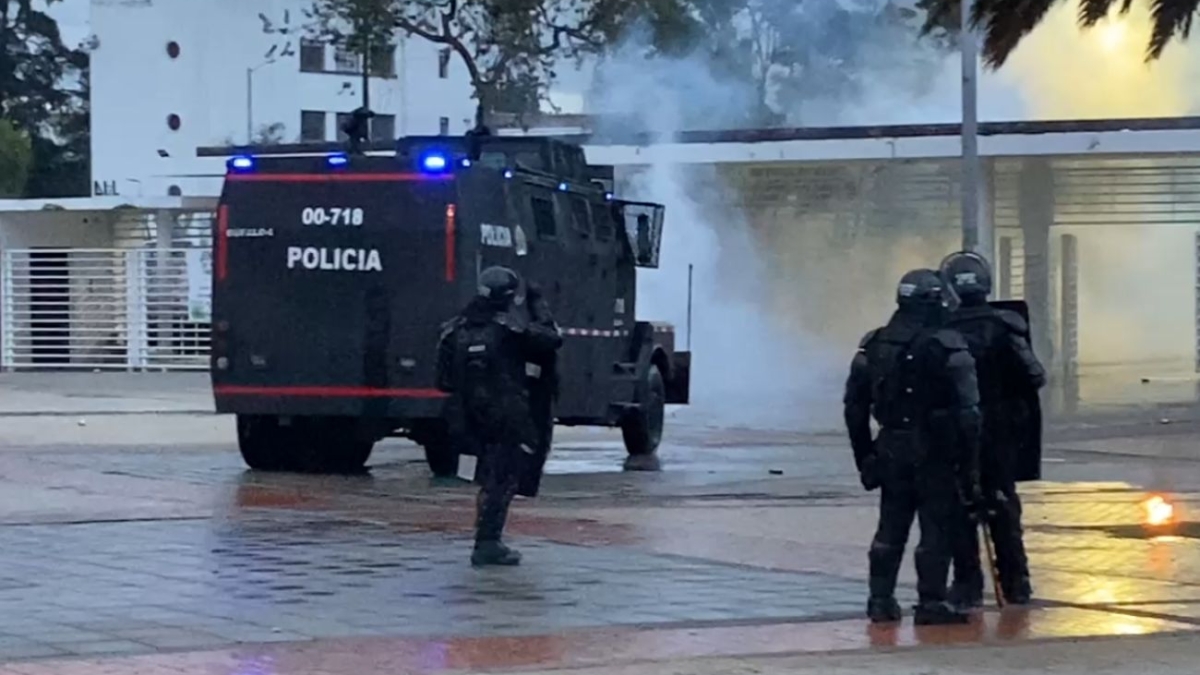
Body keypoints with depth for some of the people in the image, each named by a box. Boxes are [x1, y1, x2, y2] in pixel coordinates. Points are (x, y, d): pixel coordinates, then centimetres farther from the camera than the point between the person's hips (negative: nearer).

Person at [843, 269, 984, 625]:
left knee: (891, 528, 14)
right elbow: (968, 412, -14)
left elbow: (855, 407, 9)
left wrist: (865, 457, 17)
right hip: (935, 452, -5)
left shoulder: (873, 347, 4)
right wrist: (969, 466, -9)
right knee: (936, 529, 1)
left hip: (891, 449, 5)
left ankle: (881, 600, 14)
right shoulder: (949, 349, -11)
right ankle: (931, 603, -1)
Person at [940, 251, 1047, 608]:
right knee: (1003, 505, 14)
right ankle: (1015, 582, 16)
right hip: (1000, 431, 1)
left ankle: (968, 584, 3)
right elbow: (1033, 377, -11)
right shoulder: (1005, 327, -8)